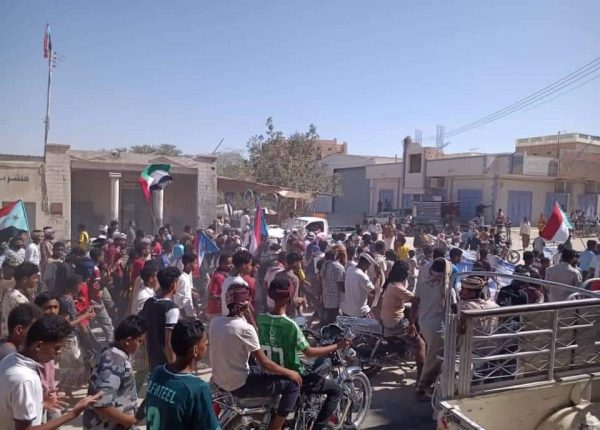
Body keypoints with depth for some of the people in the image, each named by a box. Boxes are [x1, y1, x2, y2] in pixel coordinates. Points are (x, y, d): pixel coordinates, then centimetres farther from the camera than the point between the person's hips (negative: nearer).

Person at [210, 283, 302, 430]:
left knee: (267, 373, 30)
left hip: (219, 380, 8)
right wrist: (289, 373, -5)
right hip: (238, 385, -8)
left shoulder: (214, 322, -3)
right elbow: (264, 363, -19)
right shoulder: (245, 328, -24)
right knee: (292, 384, 0)